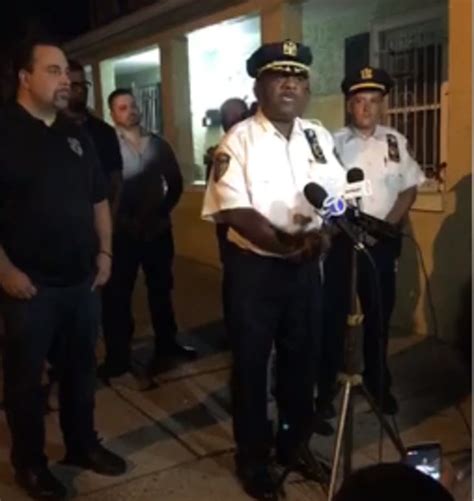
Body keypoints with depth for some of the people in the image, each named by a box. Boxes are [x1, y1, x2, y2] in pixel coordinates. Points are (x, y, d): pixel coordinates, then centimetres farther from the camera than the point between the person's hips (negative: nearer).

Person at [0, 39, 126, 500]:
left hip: (82, 279, 6)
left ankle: (82, 444, 35)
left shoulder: (75, 135, 10)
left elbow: (99, 200, 16)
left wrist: (104, 252, 9)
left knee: (80, 369, 17)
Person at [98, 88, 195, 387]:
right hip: (123, 230, -5)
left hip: (158, 227, 5)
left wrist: (163, 212, -2)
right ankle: (118, 357, 12)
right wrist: (126, 220, -14)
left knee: (161, 287, 17)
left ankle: (167, 342, 34)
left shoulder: (158, 144, 8)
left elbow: (175, 182, 10)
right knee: (118, 294, 2)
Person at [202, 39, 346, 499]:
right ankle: (253, 459, 24)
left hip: (305, 267, 5)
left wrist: (321, 234, -14)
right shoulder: (239, 140, -8)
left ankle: (293, 445, 37)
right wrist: (282, 243, -25)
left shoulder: (319, 137, 8)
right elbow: (234, 209, -17)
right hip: (253, 267, -5)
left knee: (301, 359, 16)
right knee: (251, 364, 6)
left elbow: (338, 197, 6)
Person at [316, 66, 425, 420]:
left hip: (383, 240, 3)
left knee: (379, 314, 14)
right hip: (341, 239, -3)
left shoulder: (396, 142, 6)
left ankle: (379, 384, 32)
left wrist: (390, 222, -4)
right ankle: (326, 387, 17)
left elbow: (410, 188, 9)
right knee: (333, 314, 2)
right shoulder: (334, 143, -3)